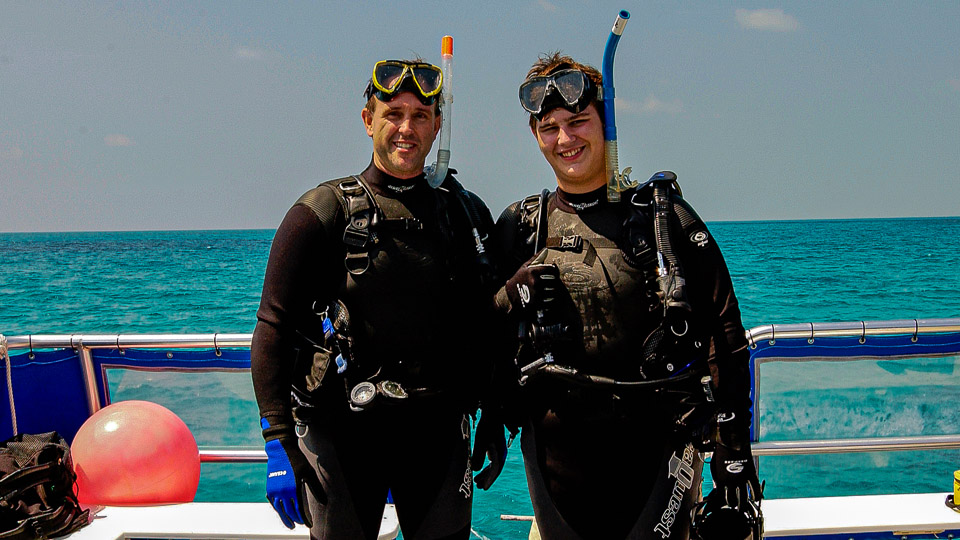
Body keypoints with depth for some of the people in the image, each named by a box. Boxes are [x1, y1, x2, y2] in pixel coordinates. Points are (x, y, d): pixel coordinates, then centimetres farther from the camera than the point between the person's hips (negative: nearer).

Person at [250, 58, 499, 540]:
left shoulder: (467, 213, 8)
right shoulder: (324, 213, -4)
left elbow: (485, 331, 16)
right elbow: (273, 330, -7)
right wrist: (279, 445, -13)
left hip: (438, 430, 3)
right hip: (344, 429, -3)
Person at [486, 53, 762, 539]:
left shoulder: (663, 216, -1)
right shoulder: (519, 228, 6)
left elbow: (724, 339, -3)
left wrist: (735, 460, -7)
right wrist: (514, 296, -8)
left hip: (655, 445, -2)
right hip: (557, 449, 2)